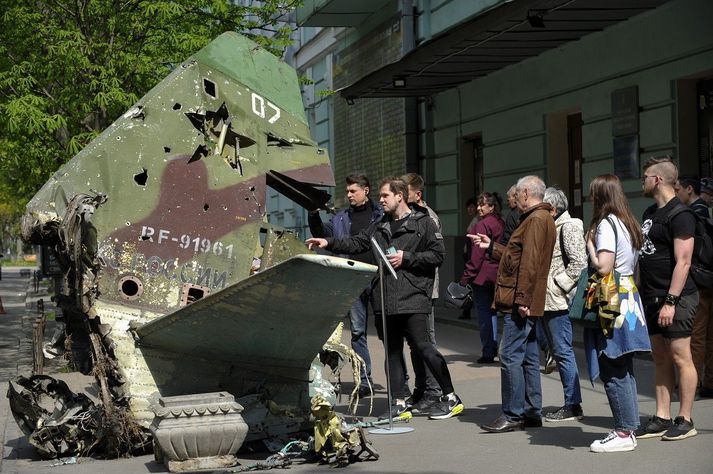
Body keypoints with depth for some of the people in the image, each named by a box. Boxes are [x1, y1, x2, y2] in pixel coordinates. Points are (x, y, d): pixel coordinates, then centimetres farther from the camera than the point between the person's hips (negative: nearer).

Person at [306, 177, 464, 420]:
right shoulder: (379, 226, 19)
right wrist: (329, 243, 1)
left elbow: (438, 254, -6)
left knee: (422, 345, -10)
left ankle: (451, 398, 0)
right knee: (392, 351, 8)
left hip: (412, 297, -7)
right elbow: (356, 244, 14)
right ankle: (399, 402, 14)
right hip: (385, 300, 7)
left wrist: (406, 258, -11)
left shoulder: (423, 223, -1)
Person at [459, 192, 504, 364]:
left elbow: (477, 254, -16)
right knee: (492, 312, 15)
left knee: (484, 313, -2)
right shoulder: (501, 224, 10)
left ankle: (488, 353, -1)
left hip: (483, 276, -8)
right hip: (497, 275, 8)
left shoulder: (482, 225, -13)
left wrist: (466, 277, -13)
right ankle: (493, 348, 20)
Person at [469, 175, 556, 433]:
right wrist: (491, 246, 31)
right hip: (528, 304, 11)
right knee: (528, 358, 13)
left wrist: (521, 299, -24)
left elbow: (530, 263, -22)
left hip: (520, 304, -11)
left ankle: (513, 416, -6)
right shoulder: (540, 218, 20)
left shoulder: (536, 220, -14)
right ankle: (532, 412, 18)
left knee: (511, 357, -9)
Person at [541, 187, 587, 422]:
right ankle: (571, 404, 15)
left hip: (558, 301, -10)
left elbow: (579, 262, -18)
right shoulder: (552, 227, 18)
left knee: (563, 351, -7)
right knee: (558, 352, 11)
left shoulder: (568, 227, -9)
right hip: (547, 301, 10)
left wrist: (560, 285, -15)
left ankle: (573, 405, -2)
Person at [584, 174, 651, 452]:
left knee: (612, 371, -5)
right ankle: (630, 427, 17)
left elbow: (603, 267, -19)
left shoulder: (606, 224, -12)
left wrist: (590, 244, -6)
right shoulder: (627, 223, 14)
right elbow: (635, 265, 15)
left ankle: (624, 432, -3)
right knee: (624, 369, 12)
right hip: (629, 297, 9)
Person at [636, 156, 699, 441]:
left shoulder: (679, 215, -12)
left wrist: (671, 302, -22)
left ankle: (685, 421, 3)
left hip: (675, 298, -9)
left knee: (680, 357, -3)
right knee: (660, 358, 10)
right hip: (652, 297, 9)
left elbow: (683, 262, -18)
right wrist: (642, 293, 16)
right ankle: (661, 419, 14)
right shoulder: (651, 213, 16)